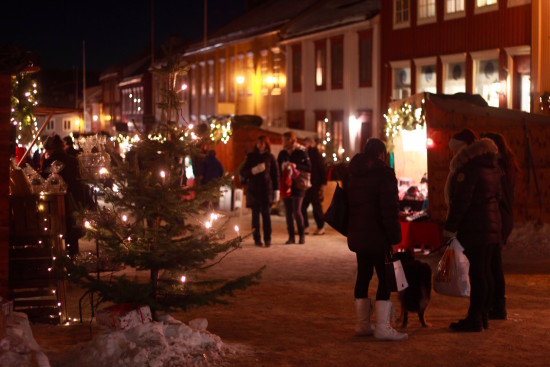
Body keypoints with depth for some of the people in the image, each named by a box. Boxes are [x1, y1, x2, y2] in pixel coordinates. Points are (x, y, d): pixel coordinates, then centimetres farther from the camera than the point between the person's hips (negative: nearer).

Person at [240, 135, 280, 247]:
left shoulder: (270, 157, 6)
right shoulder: (251, 156, 9)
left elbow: (275, 175, 7)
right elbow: (242, 172, 5)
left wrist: (276, 191, 2)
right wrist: (253, 170, -14)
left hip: (266, 190, -1)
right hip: (253, 190, 1)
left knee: (266, 214, -6)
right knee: (255, 215, 1)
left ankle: (267, 239, -1)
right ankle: (257, 239, 6)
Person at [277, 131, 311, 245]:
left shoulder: (301, 152, -2)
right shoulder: (282, 154, 10)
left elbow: (309, 168, -4)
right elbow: (278, 169, 13)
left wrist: (296, 166, -17)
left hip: (297, 185, -4)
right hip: (285, 186, 4)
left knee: (297, 211, -10)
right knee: (288, 212, 3)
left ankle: (301, 235, 2)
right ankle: (291, 236, 9)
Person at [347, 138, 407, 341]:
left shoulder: (352, 173, 12)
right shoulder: (383, 172, -12)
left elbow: (346, 203, 19)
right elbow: (389, 208, -18)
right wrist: (394, 236, -15)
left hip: (357, 235, 8)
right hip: (378, 236, -8)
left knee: (363, 275, 15)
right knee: (385, 277, -4)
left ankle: (362, 324, 21)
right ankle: (382, 328, -8)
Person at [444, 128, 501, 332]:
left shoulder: (468, 166, -13)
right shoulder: (491, 165, 16)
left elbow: (461, 200, -18)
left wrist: (449, 228, -14)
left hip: (474, 227, -10)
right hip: (491, 223, 10)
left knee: (476, 272, -8)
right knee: (485, 271, 13)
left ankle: (474, 318, -6)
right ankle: (482, 315, 19)